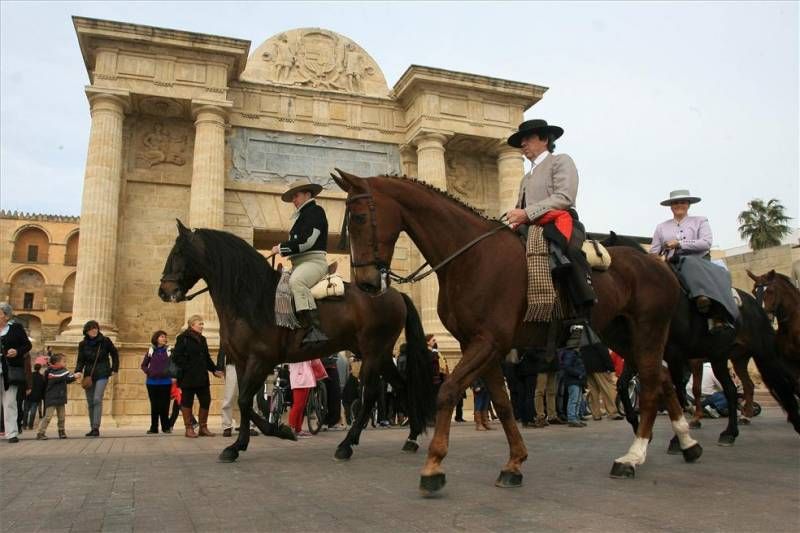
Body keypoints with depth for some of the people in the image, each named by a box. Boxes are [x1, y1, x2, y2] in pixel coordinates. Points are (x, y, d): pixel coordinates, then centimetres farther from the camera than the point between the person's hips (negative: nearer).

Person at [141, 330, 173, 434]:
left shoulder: (169, 350, 2)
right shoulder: (150, 351, 6)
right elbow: (143, 365, 13)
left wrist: (169, 372, -8)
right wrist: (148, 372, -2)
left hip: (165, 382, -1)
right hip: (152, 382, 1)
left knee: (164, 405, -1)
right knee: (154, 405, 5)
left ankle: (166, 427, 10)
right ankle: (154, 427, 12)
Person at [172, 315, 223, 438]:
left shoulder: (202, 339, 17)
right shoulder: (183, 338, -6)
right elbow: (177, 357, -12)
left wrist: (214, 370, 15)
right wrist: (184, 369, -18)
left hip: (202, 377, 7)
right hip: (188, 377, -7)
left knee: (206, 401, 6)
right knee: (187, 402, 3)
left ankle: (203, 428, 17)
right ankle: (189, 429, 11)